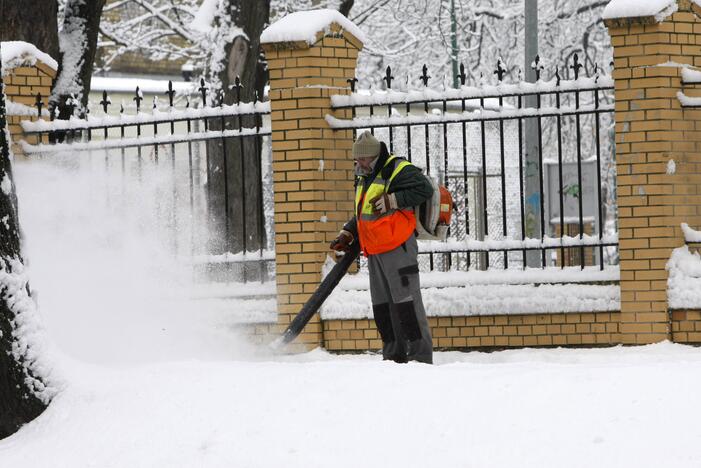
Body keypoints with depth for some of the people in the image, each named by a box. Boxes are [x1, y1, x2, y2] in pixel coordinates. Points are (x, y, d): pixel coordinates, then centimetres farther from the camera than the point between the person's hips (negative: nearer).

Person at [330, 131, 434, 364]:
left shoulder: (398, 170, -10)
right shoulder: (364, 178, 18)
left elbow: (424, 189, -21)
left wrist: (392, 200, -21)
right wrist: (347, 234, 16)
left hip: (398, 248, -9)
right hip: (374, 252, 9)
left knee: (406, 301, -11)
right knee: (382, 305, 9)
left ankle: (421, 356, -12)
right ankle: (394, 356, 13)